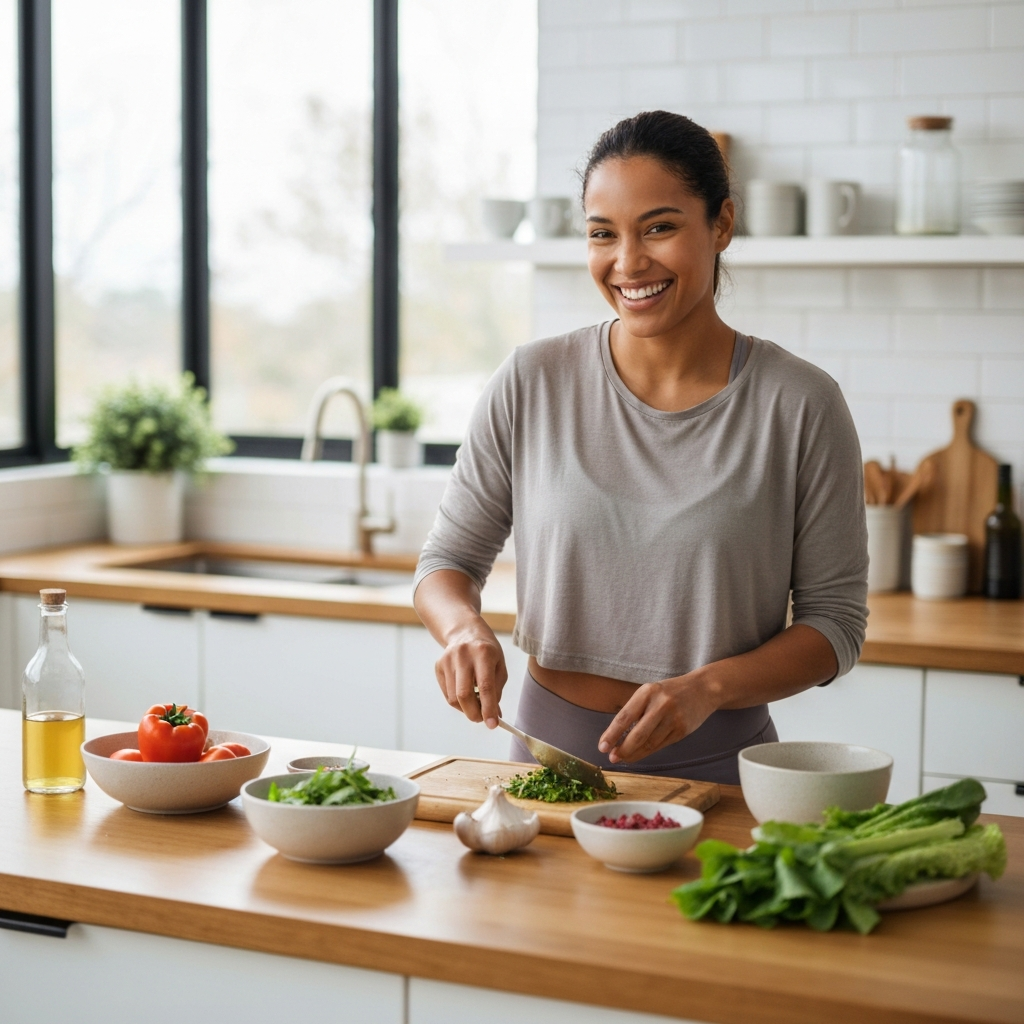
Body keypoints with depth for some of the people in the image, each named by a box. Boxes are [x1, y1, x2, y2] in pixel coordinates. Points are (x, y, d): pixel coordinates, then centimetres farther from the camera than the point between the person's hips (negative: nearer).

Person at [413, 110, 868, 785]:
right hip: (551, 752, 1)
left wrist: (707, 688, -15)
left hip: (717, 768, -1)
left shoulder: (800, 404, -3)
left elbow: (836, 620, 1)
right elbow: (448, 559, 11)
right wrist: (465, 629, -11)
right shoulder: (531, 384, 1)